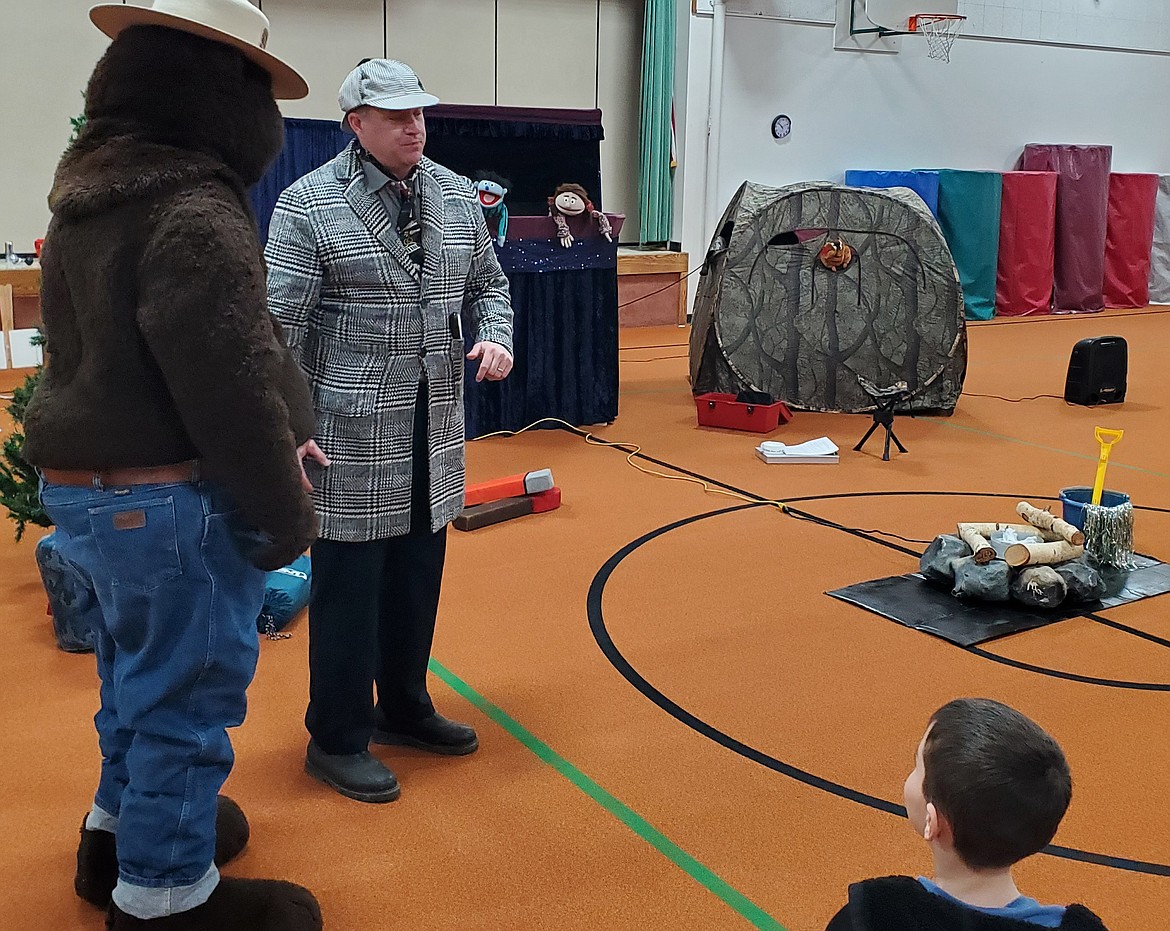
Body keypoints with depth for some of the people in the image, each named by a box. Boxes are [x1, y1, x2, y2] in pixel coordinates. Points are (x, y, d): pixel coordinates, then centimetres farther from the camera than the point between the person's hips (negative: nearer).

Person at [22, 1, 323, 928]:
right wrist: (286, 511, -11)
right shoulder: (195, 216, -21)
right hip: (172, 498, -9)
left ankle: (123, 826, 44)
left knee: (141, 666, 25)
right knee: (188, 687, 5)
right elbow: (232, 389, -23)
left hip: (88, 481, 9)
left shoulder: (88, 196, 9)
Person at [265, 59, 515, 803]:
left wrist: (495, 335, -2)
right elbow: (280, 328, -11)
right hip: (352, 433, -6)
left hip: (435, 429, 6)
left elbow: (489, 284, 20)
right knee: (350, 582, 3)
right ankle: (337, 739, 18)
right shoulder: (309, 205, -9)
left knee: (419, 573, 16)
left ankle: (404, 707, 35)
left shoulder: (457, 196, 9)